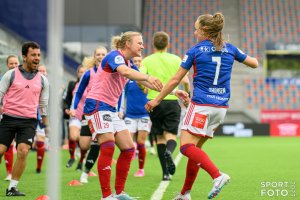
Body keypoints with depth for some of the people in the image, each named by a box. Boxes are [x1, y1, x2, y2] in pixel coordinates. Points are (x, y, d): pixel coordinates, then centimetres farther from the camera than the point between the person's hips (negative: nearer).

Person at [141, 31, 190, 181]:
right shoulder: (176, 59, 3)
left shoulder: (147, 60, 2)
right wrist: (187, 94, 13)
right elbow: (185, 80, -5)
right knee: (171, 136, 1)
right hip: (172, 101, -1)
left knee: (160, 137, 11)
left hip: (154, 102, 1)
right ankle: (168, 152, -35)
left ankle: (166, 172, 7)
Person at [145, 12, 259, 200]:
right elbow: (255, 63, 19)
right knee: (195, 147, 14)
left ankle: (217, 175, -31)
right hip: (221, 107, 6)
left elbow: (176, 80, 0)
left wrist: (157, 100, 9)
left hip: (201, 105, -6)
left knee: (187, 146, -10)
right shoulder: (230, 48, 8)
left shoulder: (195, 51, -3)